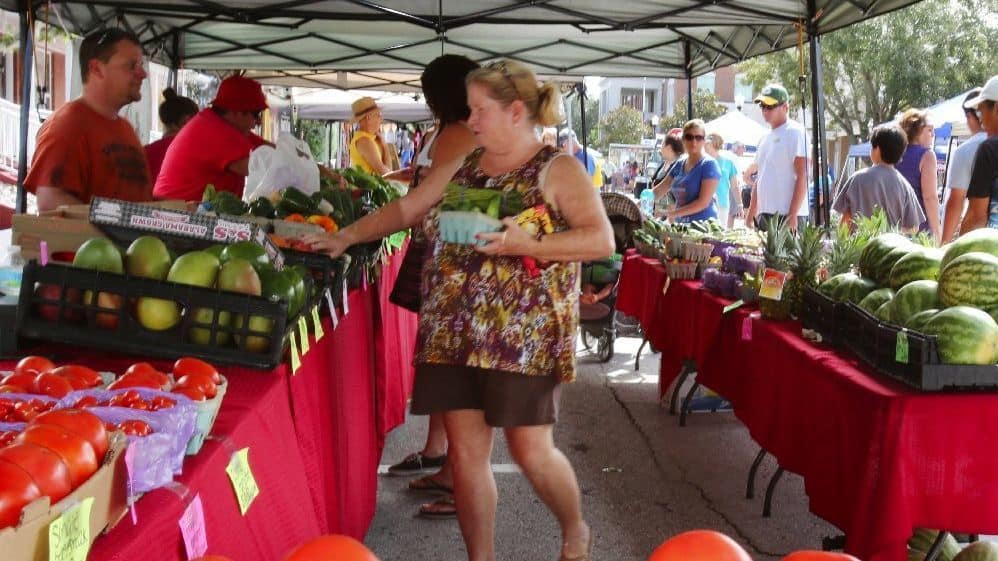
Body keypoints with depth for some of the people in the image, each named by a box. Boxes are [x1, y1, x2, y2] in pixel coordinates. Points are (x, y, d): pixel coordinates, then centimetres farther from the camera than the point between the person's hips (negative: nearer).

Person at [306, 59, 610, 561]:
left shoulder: (558, 170, -4)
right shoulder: (462, 166, 13)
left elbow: (602, 240, -13)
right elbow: (405, 209, 20)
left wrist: (527, 244, -22)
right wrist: (345, 237, 12)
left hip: (524, 333, -5)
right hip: (455, 332, 5)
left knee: (531, 450, -1)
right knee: (465, 450, 5)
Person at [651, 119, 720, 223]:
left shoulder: (709, 164, -7)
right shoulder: (680, 163, 12)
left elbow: (704, 202, -15)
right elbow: (661, 189, 18)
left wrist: (674, 213, -18)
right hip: (681, 224, 6)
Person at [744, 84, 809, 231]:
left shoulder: (796, 132, -5)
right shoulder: (766, 138, 19)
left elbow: (802, 177, -12)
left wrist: (792, 215, -18)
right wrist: (750, 215, 17)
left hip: (787, 216, -8)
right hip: (764, 216, 8)